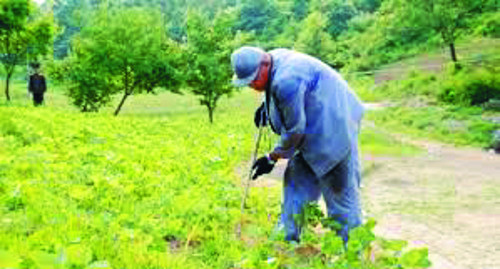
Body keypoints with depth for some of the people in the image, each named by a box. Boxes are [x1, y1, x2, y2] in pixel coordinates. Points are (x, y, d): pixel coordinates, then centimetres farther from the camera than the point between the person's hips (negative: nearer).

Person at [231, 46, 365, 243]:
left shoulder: (287, 81, -31)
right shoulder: (273, 59, -1)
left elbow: (295, 129, -23)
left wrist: (272, 158, -12)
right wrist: (266, 106, 9)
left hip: (333, 130, -10)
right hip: (312, 128, 10)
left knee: (339, 190, -1)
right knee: (296, 179, 13)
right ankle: (288, 237, 23)